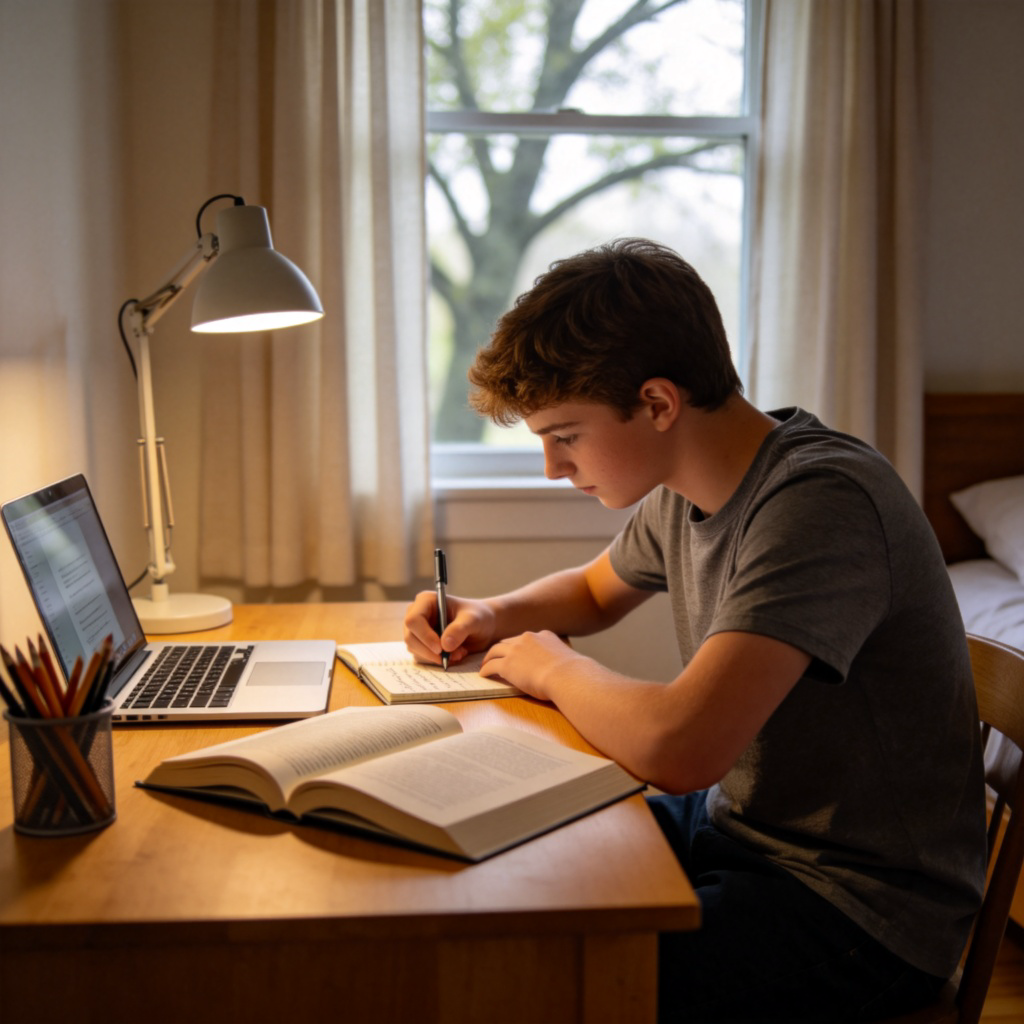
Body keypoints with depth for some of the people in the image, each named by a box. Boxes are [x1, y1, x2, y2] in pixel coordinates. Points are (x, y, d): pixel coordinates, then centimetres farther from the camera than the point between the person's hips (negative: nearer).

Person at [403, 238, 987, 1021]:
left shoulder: (819, 502, -28)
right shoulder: (684, 490, 1)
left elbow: (679, 748, -38)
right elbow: (595, 590, 22)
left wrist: (553, 667, -18)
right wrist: (491, 617, 2)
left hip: (863, 910, -8)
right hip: (741, 826, 8)